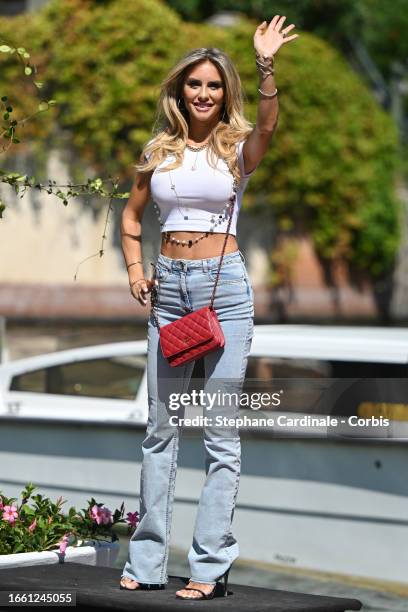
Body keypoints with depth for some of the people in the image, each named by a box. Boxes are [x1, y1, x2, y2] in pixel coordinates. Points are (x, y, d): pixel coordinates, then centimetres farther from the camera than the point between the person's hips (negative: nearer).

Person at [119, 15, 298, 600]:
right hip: (169, 287, 4)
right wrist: (134, 269, 4)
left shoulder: (238, 147, 0)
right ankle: (147, 560, 14)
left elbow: (268, 124, -23)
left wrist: (266, 65, -36)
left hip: (225, 287, -4)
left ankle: (211, 564, 0)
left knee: (222, 430, -3)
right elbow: (132, 214, 20)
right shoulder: (160, 149, 10)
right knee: (161, 426, 8)